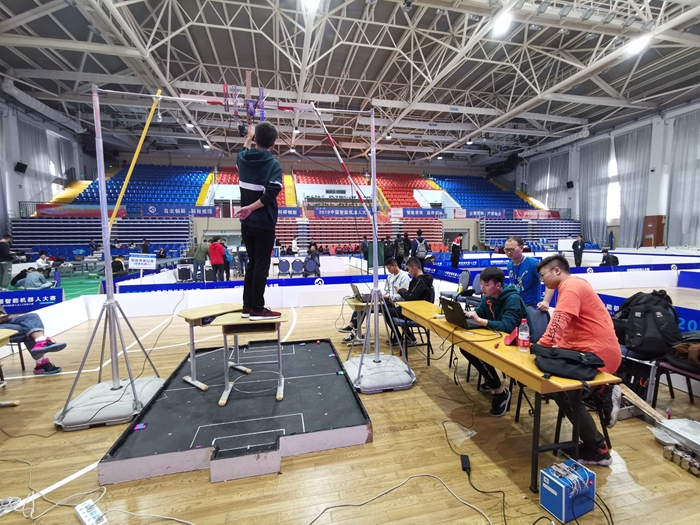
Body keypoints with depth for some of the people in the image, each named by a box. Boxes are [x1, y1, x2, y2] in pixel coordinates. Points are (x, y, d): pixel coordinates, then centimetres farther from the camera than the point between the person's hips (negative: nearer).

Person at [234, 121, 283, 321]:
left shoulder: (243, 159, 7)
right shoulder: (273, 164, -9)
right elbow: (271, 193, -23)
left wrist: (248, 137, 45)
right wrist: (252, 207, -18)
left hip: (247, 224, 6)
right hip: (264, 224, -6)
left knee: (252, 264, 16)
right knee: (261, 267, 0)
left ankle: (247, 306, 21)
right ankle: (257, 309, 7)